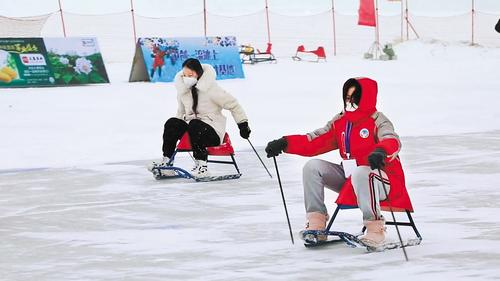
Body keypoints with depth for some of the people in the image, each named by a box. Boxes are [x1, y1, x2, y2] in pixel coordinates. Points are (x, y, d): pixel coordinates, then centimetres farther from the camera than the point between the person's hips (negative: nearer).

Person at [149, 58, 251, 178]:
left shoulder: (211, 88, -13)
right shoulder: (183, 89, 4)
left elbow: (233, 104, -7)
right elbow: (181, 111, 20)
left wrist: (243, 124, -7)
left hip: (213, 134, -6)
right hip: (192, 124, 6)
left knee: (195, 126, -37)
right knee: (171, 123, -20)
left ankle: (202, 166, -38)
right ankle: (166, 163, -19)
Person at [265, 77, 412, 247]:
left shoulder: (377, 120, -10)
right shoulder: (340, 122, 8)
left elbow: (392, 141, -31)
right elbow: (314, 142, 4)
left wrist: (381, 151, -54)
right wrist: (285, 144, -10)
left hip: (384, 179, -7)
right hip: (350, 179, 7)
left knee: (360, 173, -39)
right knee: (313, 167, -4)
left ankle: (375, 230, -34)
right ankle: (316, 225, -9)